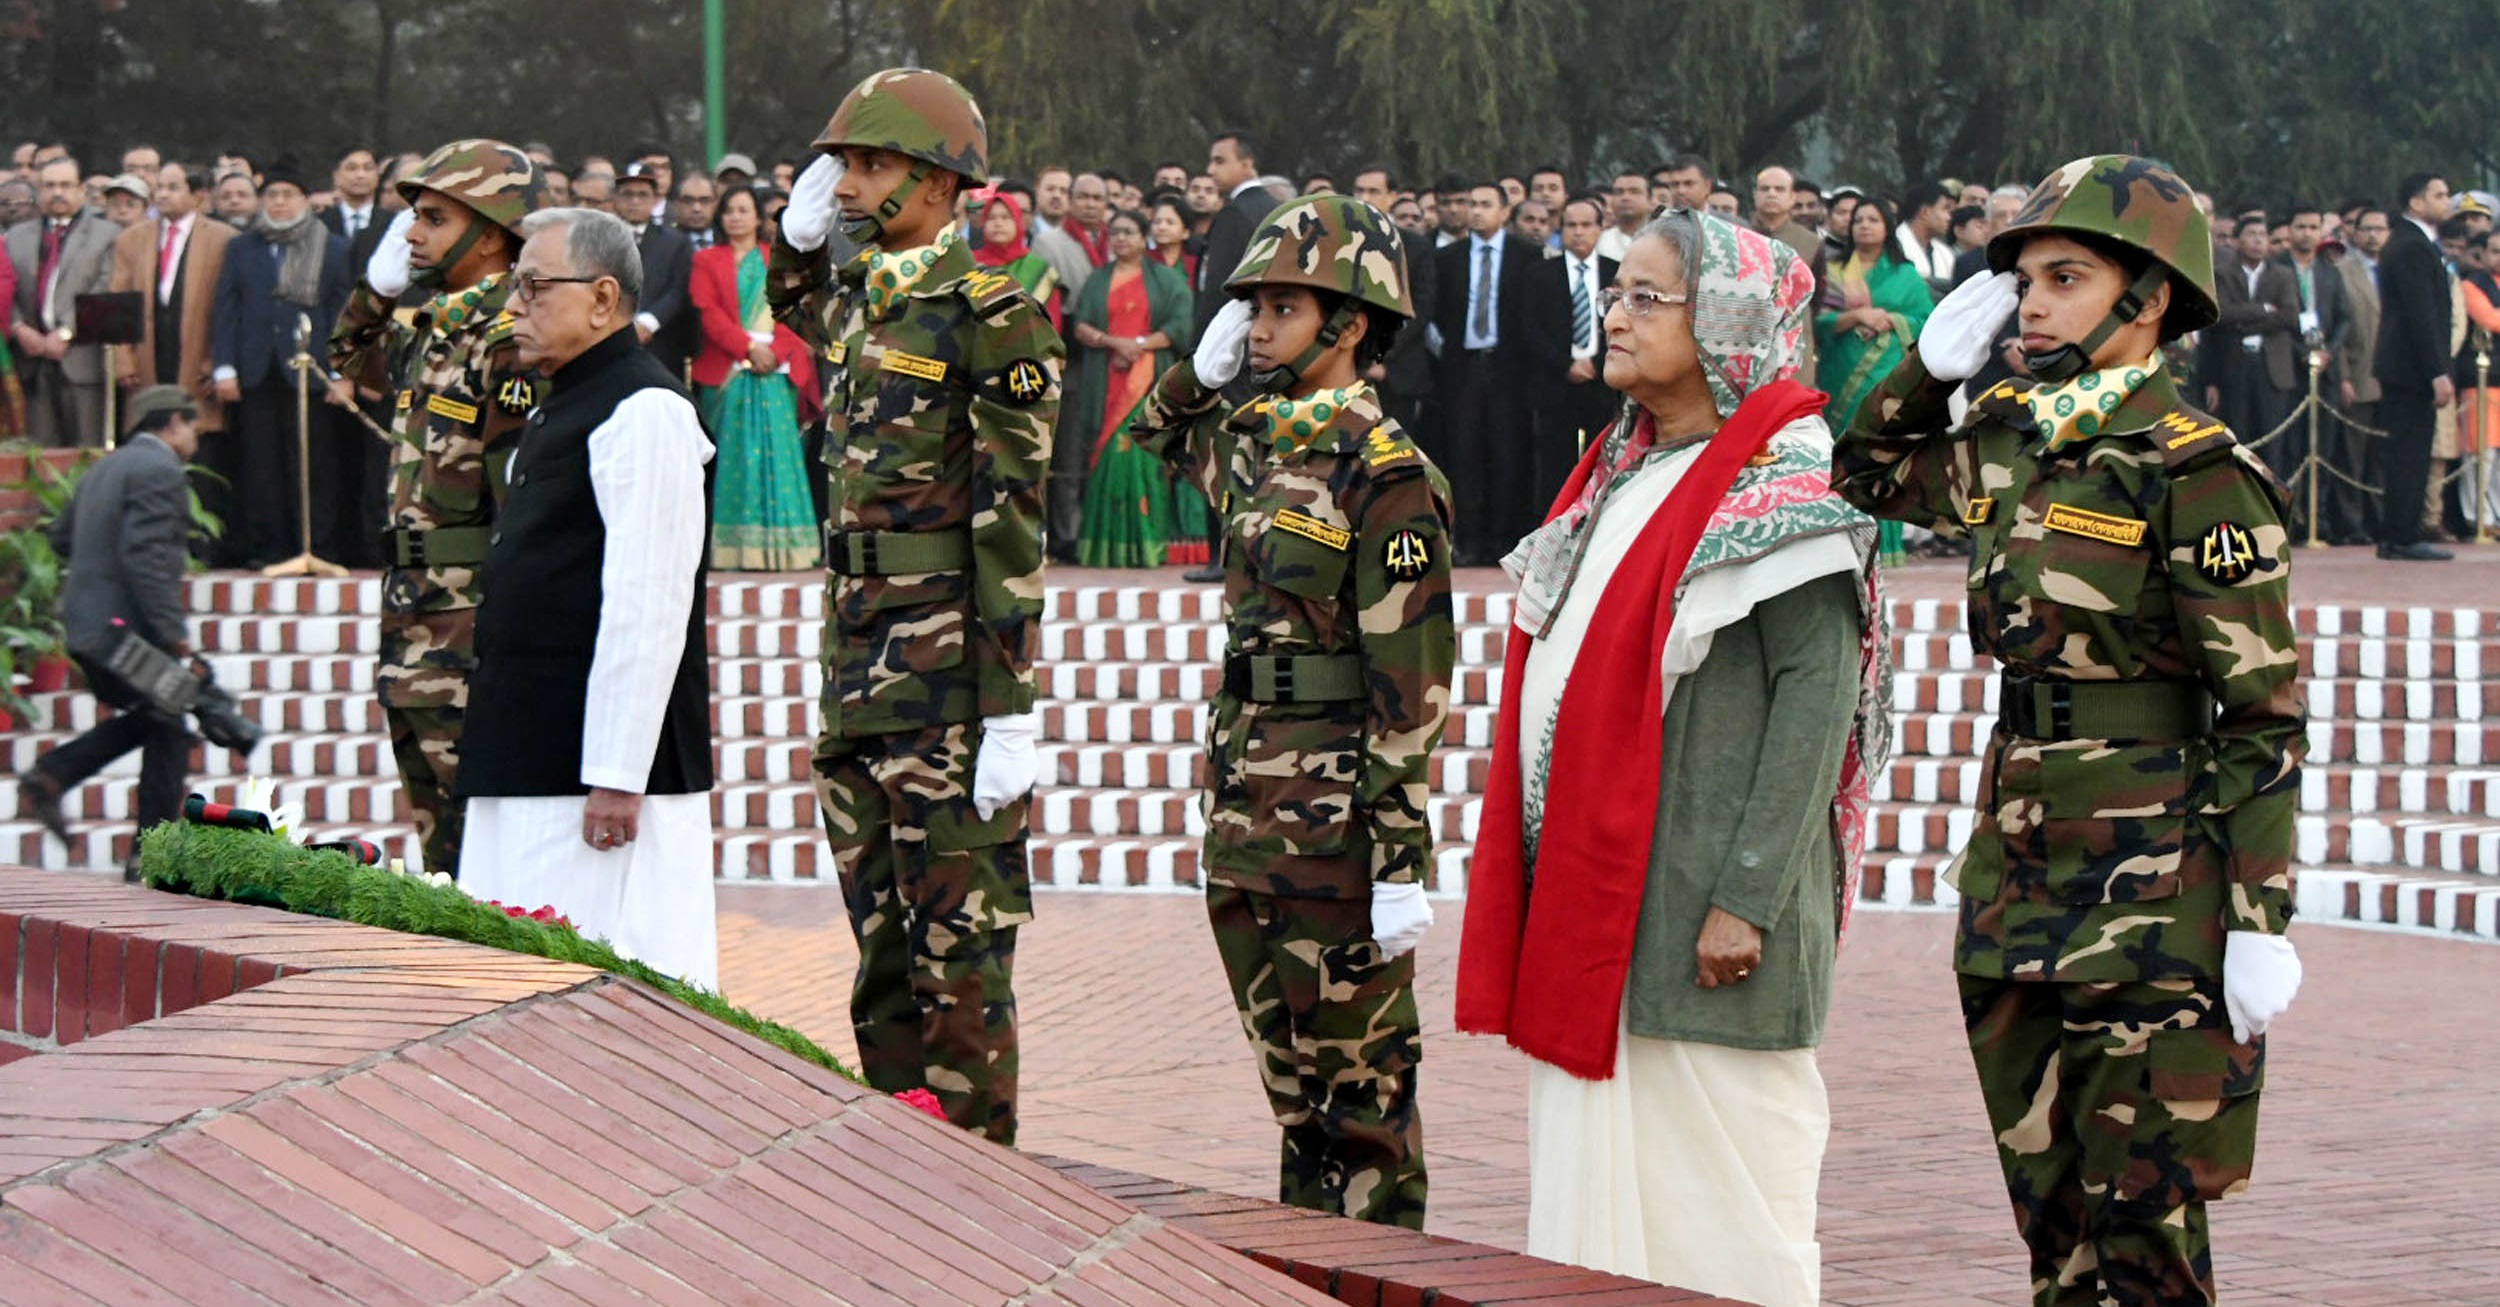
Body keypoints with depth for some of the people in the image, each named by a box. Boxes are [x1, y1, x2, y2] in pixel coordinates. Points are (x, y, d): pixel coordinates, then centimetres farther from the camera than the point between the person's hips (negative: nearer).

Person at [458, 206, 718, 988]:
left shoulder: (642, 413, -13)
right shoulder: (560, 409, 19)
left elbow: (646, 608, -20)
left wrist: (616, 776, -23)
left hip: (599, 768, -10)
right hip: (532, 767, 10)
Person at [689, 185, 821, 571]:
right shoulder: (707, 261, 13)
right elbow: (708, 312, 1)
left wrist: (775, 351, -9)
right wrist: (749, 347, -11)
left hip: (775, 369, 1)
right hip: (728, 369, -1)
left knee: (777, 450, -8)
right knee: (736, 454, -6)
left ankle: (780, 548, -8)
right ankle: (739, 548, -8)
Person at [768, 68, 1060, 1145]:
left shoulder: (991, 309, -11)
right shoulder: (860, 298, 13)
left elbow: (1011, 519, -15)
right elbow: (799, 310, 40)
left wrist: (1011, 712, -19)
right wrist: (800, 232, 18)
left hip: (948, 676, -9)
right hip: (856, 668, 9)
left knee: (959, 945, -4)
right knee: (880, 944, 13)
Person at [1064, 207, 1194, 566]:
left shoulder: (1166, 278, 10)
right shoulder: (1097, 280, 18)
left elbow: (1181, 326, -1)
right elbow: (1079, 327, 6)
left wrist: (1140, 344, -10)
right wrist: (1114, 342, -10)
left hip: (1152, 378, -2)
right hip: (1107, 383, 2)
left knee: (1148, 451, -13)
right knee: (1111, 452, -7)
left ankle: (1150, 543, -14)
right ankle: (1109, 545, -7)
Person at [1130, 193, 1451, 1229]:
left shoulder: (1382, 471, -15)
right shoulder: (1253, 439, 8)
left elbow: (1411, 682, -17)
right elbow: (1159, 435, 34)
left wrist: (1404, 860, -19)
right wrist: (1203, 367, 12)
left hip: (1335, 811, -8)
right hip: (1246, 801, 8)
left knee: (1359, 1075, 0)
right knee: (1286, 1063, 15)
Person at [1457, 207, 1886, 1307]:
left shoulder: (1784, 485, -9)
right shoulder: (1622, 472, 17)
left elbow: (1818, 695, -16)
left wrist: (1747, 898, -21)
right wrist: (1540, 873, 15)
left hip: (1695, 911, -8)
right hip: (1591, 893, 8)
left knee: (1710, 1181, -3)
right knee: (1600, 1186, 10)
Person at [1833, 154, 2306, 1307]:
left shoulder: (2198, 472, -11)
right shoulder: (2009, 444, 10)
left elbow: (2264, 716, -12)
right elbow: (1867, 476, 30)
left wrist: (2260, 923, -16)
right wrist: (1930, 365, 12)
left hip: (2152, 892, -8)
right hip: (2019, 869, 8)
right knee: (2048, 1209, 11)